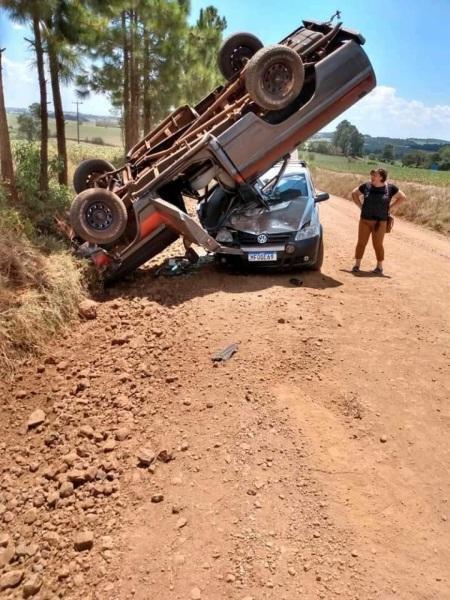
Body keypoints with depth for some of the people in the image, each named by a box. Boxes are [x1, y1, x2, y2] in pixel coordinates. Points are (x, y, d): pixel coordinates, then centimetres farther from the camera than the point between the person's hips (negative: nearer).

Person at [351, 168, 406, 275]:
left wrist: (390, 208, -1)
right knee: (361, 243, 3)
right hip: (365, 220, 2)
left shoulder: (390, 188, -4)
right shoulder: (366, 186, -1)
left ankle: (379, 266, 16)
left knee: (378, 244, 2)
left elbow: (402, 197, 5)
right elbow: (354, 194, 13)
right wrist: (361, 206, 3)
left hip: (380, 222, -2)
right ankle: (357, 265, 13)